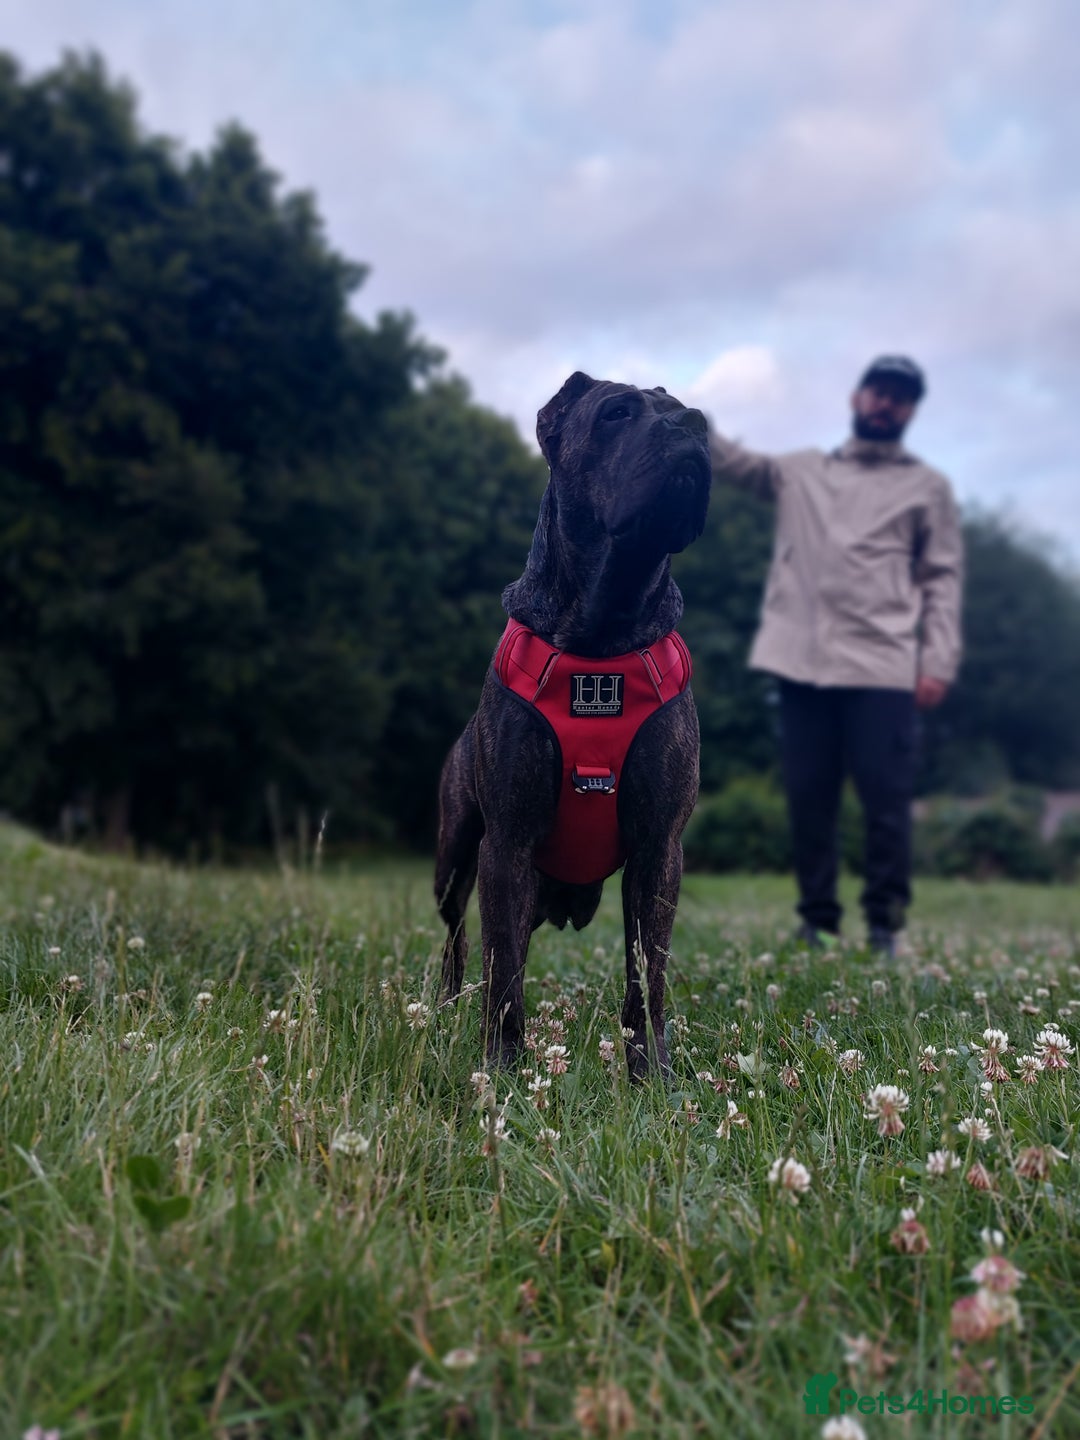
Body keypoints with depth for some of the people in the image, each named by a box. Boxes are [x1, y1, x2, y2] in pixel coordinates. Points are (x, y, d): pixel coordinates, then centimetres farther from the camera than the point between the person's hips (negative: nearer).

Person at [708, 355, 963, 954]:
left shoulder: (928, 487, 13)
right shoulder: (800, 472, 19)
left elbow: (943, 579, 7)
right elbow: (732, 461, 10)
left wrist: (939, 662, -4)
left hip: (883, 669, -2)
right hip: (803, 663, 2)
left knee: (886, 800, -5)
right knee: (808, 800, 5)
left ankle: (884, 927, 5)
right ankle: (816, 922, 14)